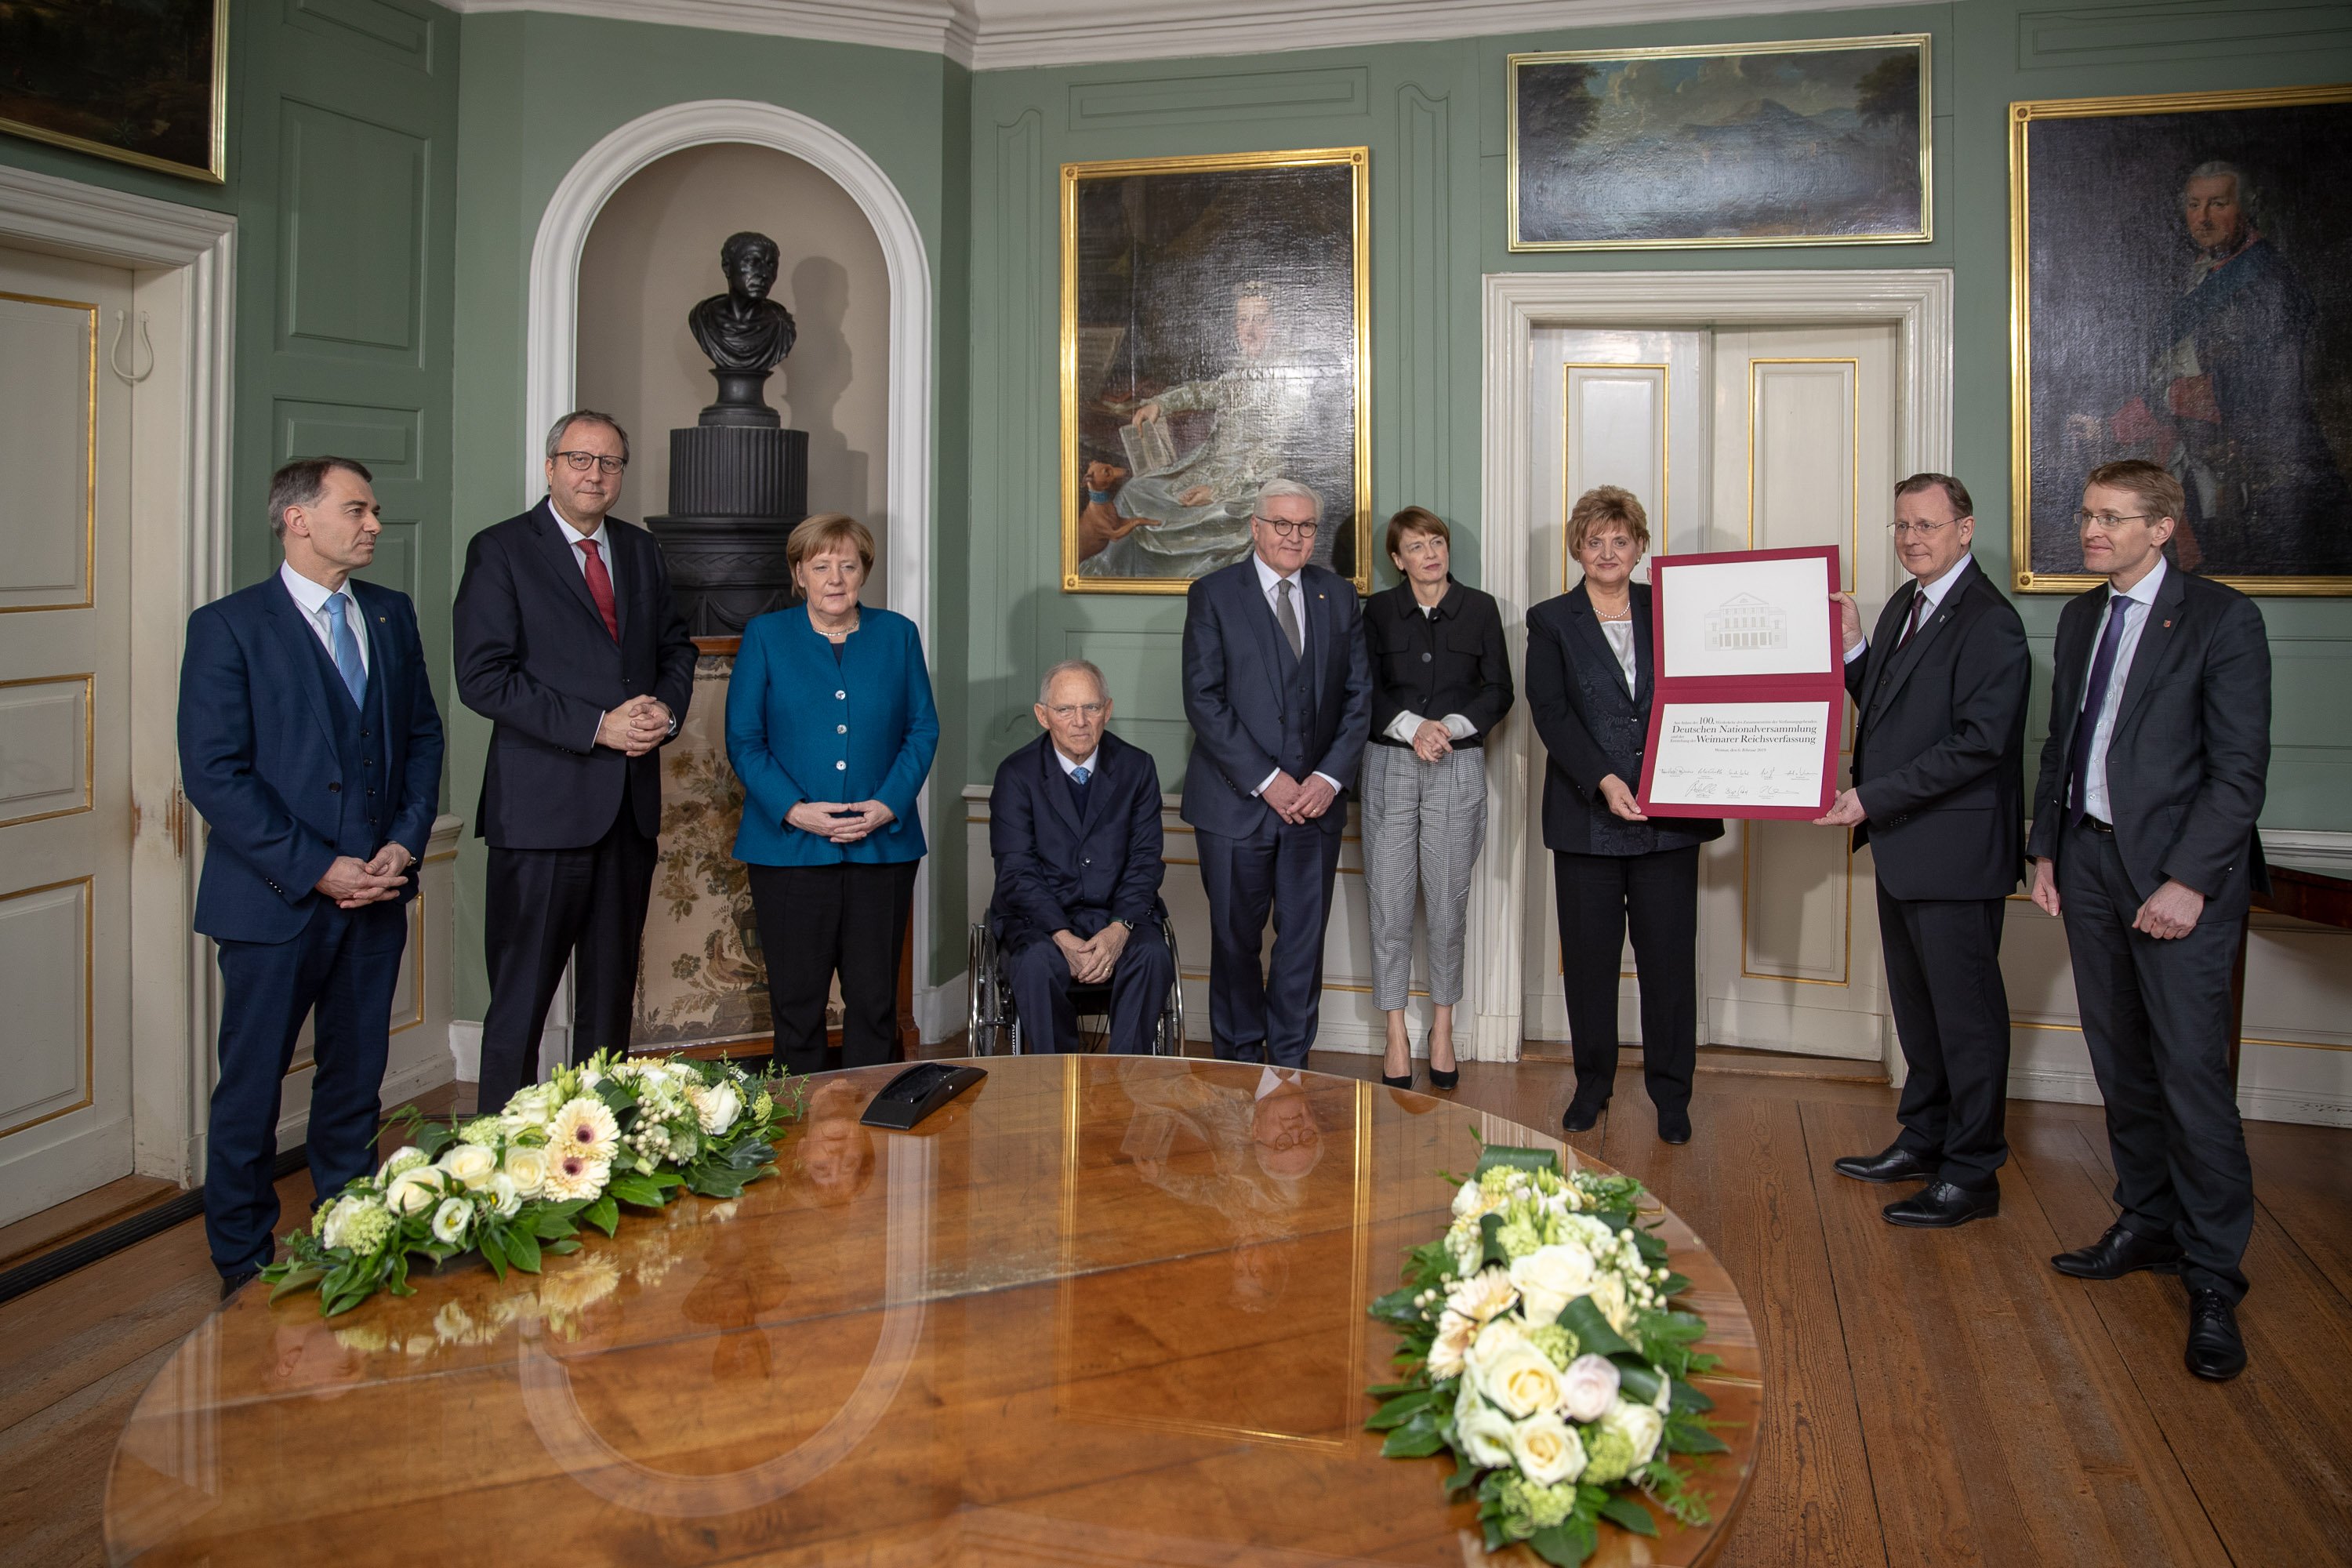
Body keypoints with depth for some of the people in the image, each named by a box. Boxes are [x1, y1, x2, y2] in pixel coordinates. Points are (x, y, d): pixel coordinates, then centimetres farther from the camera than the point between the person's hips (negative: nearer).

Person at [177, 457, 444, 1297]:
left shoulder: (391, 614, 9)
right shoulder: (228, 627, -7)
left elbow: (423, 733, 12)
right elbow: (214, 773, -12)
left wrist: (406, 840, -2)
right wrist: (315, 870, -16)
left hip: (376, 891, 5)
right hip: (275, 902, -5)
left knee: (357, 1076, 14)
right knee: (251, 1087, 6)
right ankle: (244, 1267, 22)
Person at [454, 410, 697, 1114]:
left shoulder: (641, 551, 13)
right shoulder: (500, 550, -4)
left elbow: (676, 647, 21)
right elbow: (483, 678, -13)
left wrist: (666, 711, -2)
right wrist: (597, 727, -18)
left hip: (632, 805, 6)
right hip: (544, 806, -6)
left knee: (612, 991, 15)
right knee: (522, 995, 0)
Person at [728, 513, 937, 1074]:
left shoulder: (898, 635, 10)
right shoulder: (766, 636, 6)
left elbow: (923, 730, 7)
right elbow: (743, 739, 1)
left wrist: (888, 806, -8)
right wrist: (795, 811, -12)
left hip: (883, 846, 1)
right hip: (789, 848, -1)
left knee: (875, 1000, 5)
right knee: (796, 1001, 4)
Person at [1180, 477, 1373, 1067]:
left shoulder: (1339, 597, 9)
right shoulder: (1214, 595, -2)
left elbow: (1358, 696, 8)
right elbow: (1203, 700, -9)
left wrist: (1329, 777, -6)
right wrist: (1266, 780, -14)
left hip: (1316, 799, 3)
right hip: (1238, 799, -3)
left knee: (1304, 940, 7)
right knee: (1236, 940, 7)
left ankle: (1290, 1064, 20)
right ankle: (1240, 1063, 24)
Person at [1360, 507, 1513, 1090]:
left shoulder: (1480, 609, 8)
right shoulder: (1378, 611, 8)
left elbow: (1499, 690, 5)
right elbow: (1366, 691, 2)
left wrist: (1451, 726, -10)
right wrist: (1412, 727, -13)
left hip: (1458, 766, 0)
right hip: (1390, 763, 0)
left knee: (1448, 900, 2)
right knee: (1390, 900, -2)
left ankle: (1442, 1029, 17)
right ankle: (1396, 1036, 8)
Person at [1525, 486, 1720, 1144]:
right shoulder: (1551, 621, 5)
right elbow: (1550, 713, -5)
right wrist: (1602, 781, -17)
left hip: (1669, 814, 1)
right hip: (1586, 816, -1)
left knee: (1669, 955, 4)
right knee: (1589, 955, 7)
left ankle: (1671, 1091, 16)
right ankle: (1592, 1084, 21)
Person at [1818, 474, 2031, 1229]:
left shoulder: (1989, 622, -17)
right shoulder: (1903, 606, 12)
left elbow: (1977, 743, -23)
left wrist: (1872, 797, -23)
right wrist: (1851, 649, 2)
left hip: (1955, 848, -9)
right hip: (1900, 842, 9)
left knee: (1966, 1009, 2)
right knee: (1915, 999, 19)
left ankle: (1972, 1172, 13)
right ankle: (1924, 1138, 34)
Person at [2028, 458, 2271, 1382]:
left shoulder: (2220, 618, -7)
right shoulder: (2080, 617, 12)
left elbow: (2240, 766, -11)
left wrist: (2188, 880, -17)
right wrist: (2047, 848, 10)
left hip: (2178, 870, -6)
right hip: (2090, 862, 6)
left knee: (2191, 1072, -4)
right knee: (2121, 1061, 13)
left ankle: (2213, 1278, 7)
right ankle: (2147, 1225, 28)